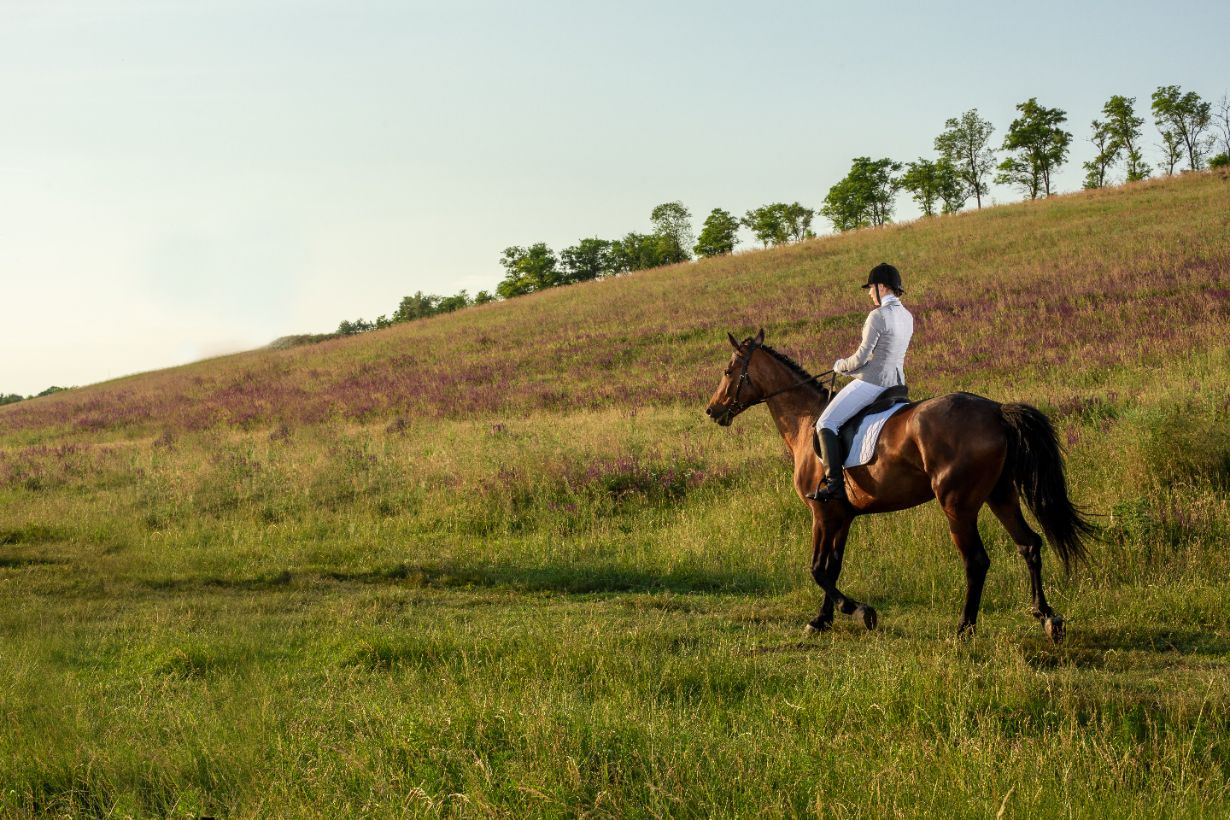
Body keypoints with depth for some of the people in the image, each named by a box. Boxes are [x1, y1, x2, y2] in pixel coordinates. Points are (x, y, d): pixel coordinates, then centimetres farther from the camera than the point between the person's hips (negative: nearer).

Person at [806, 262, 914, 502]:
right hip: (896, 381, 9)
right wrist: (852, 368, 19)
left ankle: (834, 484, -17)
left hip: (872, 382, -9)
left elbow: (862, 357, -16)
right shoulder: (907, 316, 11)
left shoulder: (878, 316, -16)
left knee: (826, 424, -8)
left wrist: (841, 365, 5)